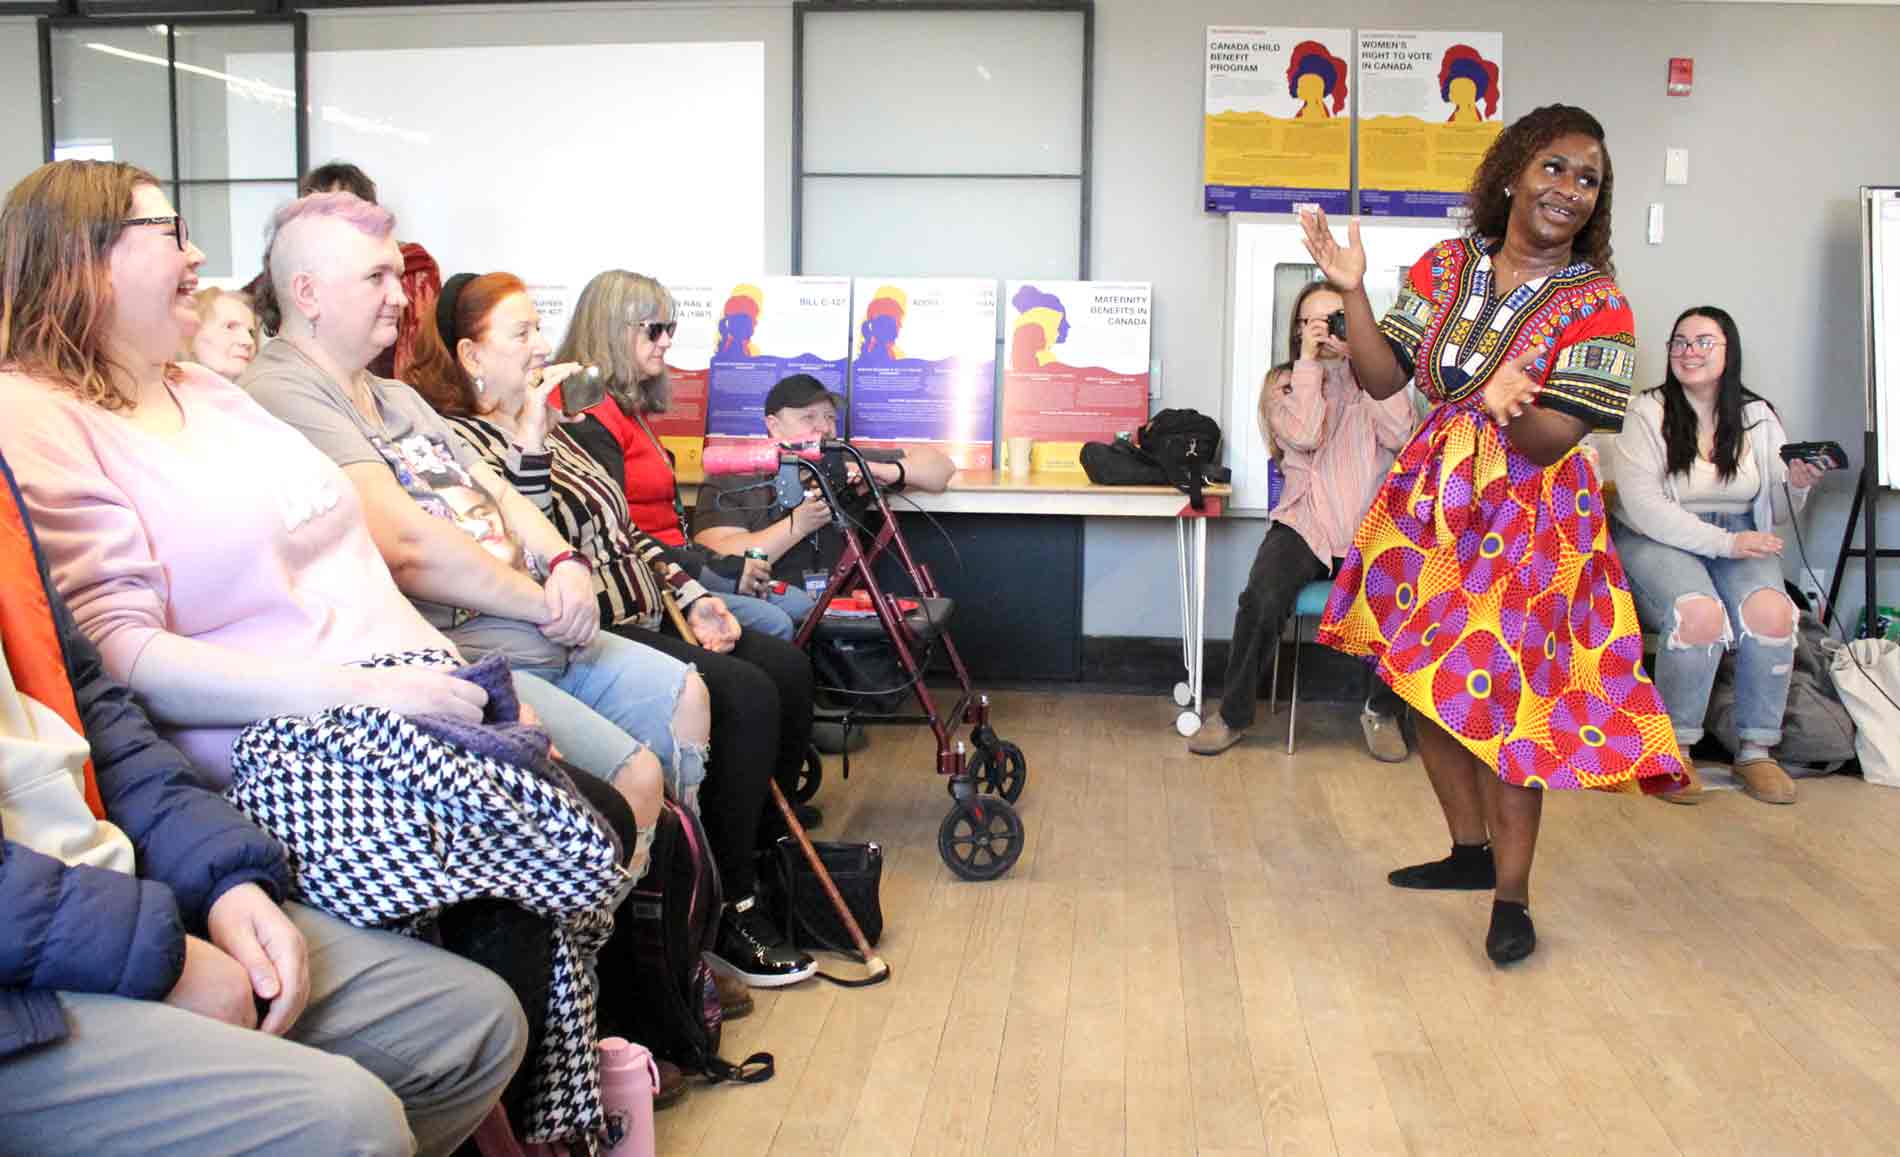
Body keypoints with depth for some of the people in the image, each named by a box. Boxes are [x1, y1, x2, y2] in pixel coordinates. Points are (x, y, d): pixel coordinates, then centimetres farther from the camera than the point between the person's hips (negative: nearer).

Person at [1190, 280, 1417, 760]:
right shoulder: (1283, 383, 10)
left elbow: (1399, 435, -7)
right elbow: (1306, 436, -10)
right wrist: (1309, 361, -6)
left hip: (1373, 527, 1)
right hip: (1306, 524, -1)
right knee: (1262, 600, -30)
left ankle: (1382, 711, -1)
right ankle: (1234, 715, -8)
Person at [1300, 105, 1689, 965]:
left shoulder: (1597, 304, -8)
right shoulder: (1446, 267, 3)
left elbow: (1550, 443, -14)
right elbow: (1382, 379, 1)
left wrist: (1513, 405, -36)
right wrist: (1353, 290, -10)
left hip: (1528, 519, -5)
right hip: (1433, 501, 5)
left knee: (1504, 700, -6)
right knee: (1425, 685, 11)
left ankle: (1512, 898, 9)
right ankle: (1473, 851, 31)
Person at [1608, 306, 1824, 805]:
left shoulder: (1757, 418, 10)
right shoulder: (1645, 413, -4)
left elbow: (1775, 512, 13)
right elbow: (1643, 507, -14)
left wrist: (1796, 485, -10)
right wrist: (1724, 542, -20)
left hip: (1739, 537, 4)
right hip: (1655, 540, -4)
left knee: (1771, 612, -27)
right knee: (1700, 614, -33)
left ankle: (1756, 751, -11)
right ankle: (1675, 750, -15)